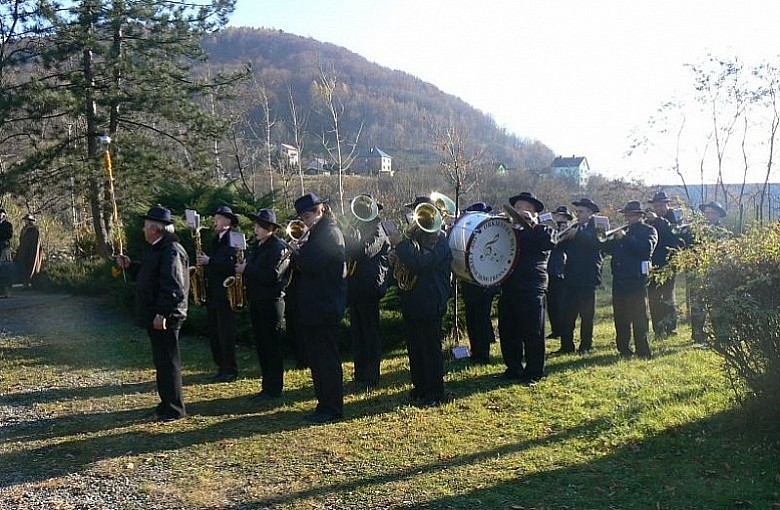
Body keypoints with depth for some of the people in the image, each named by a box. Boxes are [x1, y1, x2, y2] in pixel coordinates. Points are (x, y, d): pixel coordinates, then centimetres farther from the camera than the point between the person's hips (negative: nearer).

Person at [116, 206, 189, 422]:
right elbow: (146, 274, 26)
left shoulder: (171, 250, -19)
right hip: (154, 315, 11)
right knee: (162, 360, 17)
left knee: (168, 361, -3)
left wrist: (162, 313, -27)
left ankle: (175, 409, 6)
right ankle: (167, 402, 28)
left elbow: (173, 286, -26)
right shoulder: (156, 249, 16)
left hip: (165, 318, -11)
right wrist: (129, 266, 15)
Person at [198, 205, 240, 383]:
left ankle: (230, 370, 2)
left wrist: (209, 261, -19)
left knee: (226, 334, -5)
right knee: (214, 334, 11)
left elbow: (231, 265, -20)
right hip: (212, 293, 9)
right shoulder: (216, 240, 18)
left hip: (225, 293, -9)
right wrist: (203, 262, 2)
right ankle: (221, 367, 19)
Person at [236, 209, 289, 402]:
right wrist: (241, 269, -1)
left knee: (272, 345, -2)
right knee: (261, 345, 13)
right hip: (256, 301, 9)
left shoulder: (279, 247, -12)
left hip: (272, 302, -9)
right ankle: (266, 386, 22)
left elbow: (272, 275, -23)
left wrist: (247, 270, -18)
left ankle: (273, 389, 5)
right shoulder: (257, 245, 14)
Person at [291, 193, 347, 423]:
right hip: (312, 307, 10)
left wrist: (297, 251, -6)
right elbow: (305, 264, 16)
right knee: (316, 359, 14)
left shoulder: (329, 233, -13)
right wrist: (299, 251, -2)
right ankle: (324, 405, 22)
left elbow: (312, 265, -23)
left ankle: (332, 408, 5)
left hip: (325, 307, -10)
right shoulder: (316, 233, 17)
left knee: (326, 359, -3)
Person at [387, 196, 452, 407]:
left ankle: (434, 394, 9)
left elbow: (421, 264, -27)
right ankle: (419, 388, 26)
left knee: (431, 349, 0)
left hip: (429, 304, -8)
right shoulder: (413, 235, 12)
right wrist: (396, 258, 0)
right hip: (410, 301, 8)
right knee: (414, 348, 14)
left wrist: (400, 245, -22)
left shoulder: (438, 239, -12)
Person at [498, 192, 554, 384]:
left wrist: (532, 222, -21)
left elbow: (548, 242, -18)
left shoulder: (542, 230, 4)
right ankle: (513, 368, 23)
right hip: (509, 288, 5)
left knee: (532, 334, -1)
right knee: (507, 332, 10)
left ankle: (534, 372, 8)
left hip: (532, 290, -5)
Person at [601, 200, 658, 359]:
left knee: (639, 318, -5)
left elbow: (647, 248, -18)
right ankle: (623, 349, 19)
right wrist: (604, 239, -1)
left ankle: (643, 352, 0)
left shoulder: (648, 231, 1)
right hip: (619, 280, 7)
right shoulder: (623, 231, 20)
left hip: (636, 280, -6)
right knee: (620, 318, 10)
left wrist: (625, 238, -18)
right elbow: (610, 249, 18)